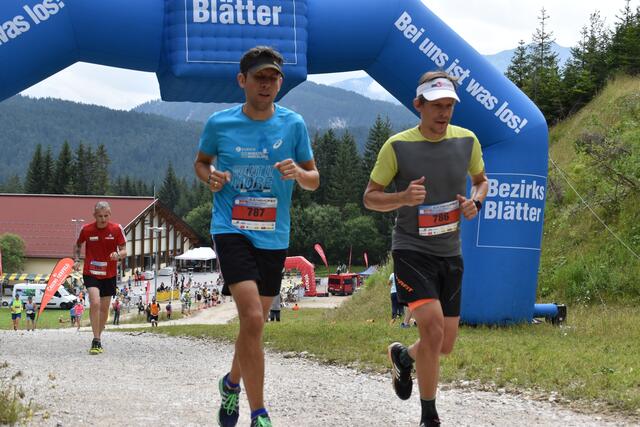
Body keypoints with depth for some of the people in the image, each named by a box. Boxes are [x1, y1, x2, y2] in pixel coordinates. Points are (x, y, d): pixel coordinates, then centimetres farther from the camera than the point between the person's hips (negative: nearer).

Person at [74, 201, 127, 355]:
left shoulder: (116, 229, -7)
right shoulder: (86, 229, -7)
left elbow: (124, 250, -5)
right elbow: (78, 245, 13)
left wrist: (119, 255, -26)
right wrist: (77, 260, 0)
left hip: (109, 274, 2)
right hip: (91, 272, -2)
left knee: (104, 308, 10)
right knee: (95, 303, -21)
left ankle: (98, 339, 27)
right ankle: (96, 341, -16)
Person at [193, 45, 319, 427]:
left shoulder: (293, 124, 1)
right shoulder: (219, 123, -1)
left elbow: (314, 179, 7)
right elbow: (201, 161, 16)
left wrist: (298, 173, -15)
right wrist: (211, 177, -7)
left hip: (273, 237, 3)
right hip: (231, 230, -3)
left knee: (254, 323, 15)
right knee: (253, 318, -19)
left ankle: (232, 383, 45)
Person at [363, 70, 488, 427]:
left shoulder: (467, 141, 1)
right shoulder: (398, 146, -10)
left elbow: (481, 179, 19)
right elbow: (370, 197, -3)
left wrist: (476, 202, -4)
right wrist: (403, 198, -24)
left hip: (450, 253, 5)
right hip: (411, 250, -5)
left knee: (445, 345, 8)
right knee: (433, 327, -22)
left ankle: (402, 356, 43)